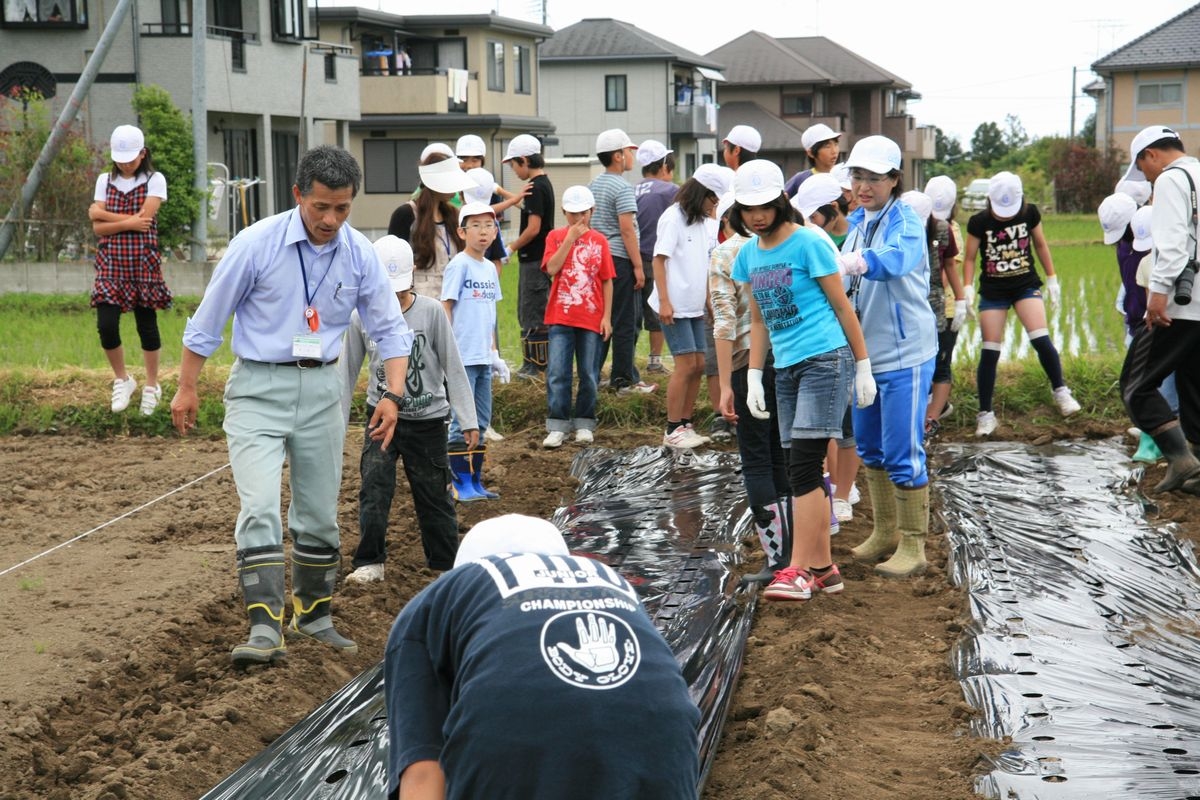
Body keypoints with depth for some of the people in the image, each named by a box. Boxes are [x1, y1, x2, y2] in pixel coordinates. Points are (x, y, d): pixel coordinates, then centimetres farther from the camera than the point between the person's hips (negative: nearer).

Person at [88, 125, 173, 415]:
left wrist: (105, 214, -8)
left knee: (147, 325, 5)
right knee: (106, 326, -9)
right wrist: (129, 222, -13)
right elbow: (98, 227, 0)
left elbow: (144, 218, -14)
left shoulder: (154, 180, 0)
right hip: (111, 263, 2)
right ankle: (122, 379, 14)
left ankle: (152, 386, 20)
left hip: (143, 262, -2)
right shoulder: (105, 181, 10)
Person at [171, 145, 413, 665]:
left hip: (320, 388, 4)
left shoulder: (359, 254, -3)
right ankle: (264, 628, -20)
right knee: (260, 509, -17)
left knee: (320, 514, 12)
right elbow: (207, 321, -3)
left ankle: (313, 614, 29)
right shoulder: (257, 244, -13)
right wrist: (187, 389, 2)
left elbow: (389, 329, 6)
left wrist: (393, 394, -7)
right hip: (259, 387, -4)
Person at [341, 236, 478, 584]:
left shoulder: (431, 312, -9)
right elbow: (348, 372, 6)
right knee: (374, 488, -12)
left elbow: (453, 368, -5)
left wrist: (468, 420, -6)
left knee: (434, 494, 6)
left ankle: (446, 562, 21)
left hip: (427, 420, -1)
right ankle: (370, 563, -2)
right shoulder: (361, 317, -4)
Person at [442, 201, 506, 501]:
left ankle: (475, 481, 18)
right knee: (463, 421, -4)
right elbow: (446, 308, -10)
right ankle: (461, 484, 2)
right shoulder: (459, 265, -8)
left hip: (483, 358, 7)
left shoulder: (490, 268, 13)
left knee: (482, 420, 11)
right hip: (462, 358, -7)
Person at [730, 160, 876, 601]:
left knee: (804, 467, -13)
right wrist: (754, 377, 12)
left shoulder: (808, 243, -8)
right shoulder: (748, 254, 11)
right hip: (786, 367, 7)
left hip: (825, 361, -7)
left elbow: (842, 306, -4)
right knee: (803, 470, 7)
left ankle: (799, 570, -11)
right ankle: (823, 567, 14)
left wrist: (863, 366, -3)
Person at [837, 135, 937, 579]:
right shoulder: (857, 223, 10)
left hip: (904, 354, -8)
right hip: (865, 351, 8)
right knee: (869, 447, 16)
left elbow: (891, 260, -36)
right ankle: (885, 533, 31)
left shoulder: (906, 222, -13)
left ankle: (913, 547, 6)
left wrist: (838, 261, -53)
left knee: (903, 454, -5)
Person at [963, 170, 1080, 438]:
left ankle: (1061, 392, 1)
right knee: (989, 351, -2)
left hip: (1026, 285, 1)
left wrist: (1052, 279, 11)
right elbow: (969, 258, -1)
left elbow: (1040, 245, 9)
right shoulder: (978, 222, -10)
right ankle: (985, 414, 5)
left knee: (1040, 339, -18)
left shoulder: (1030, 213, -5)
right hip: (992, 292, -1)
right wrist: (967, 288, -14)